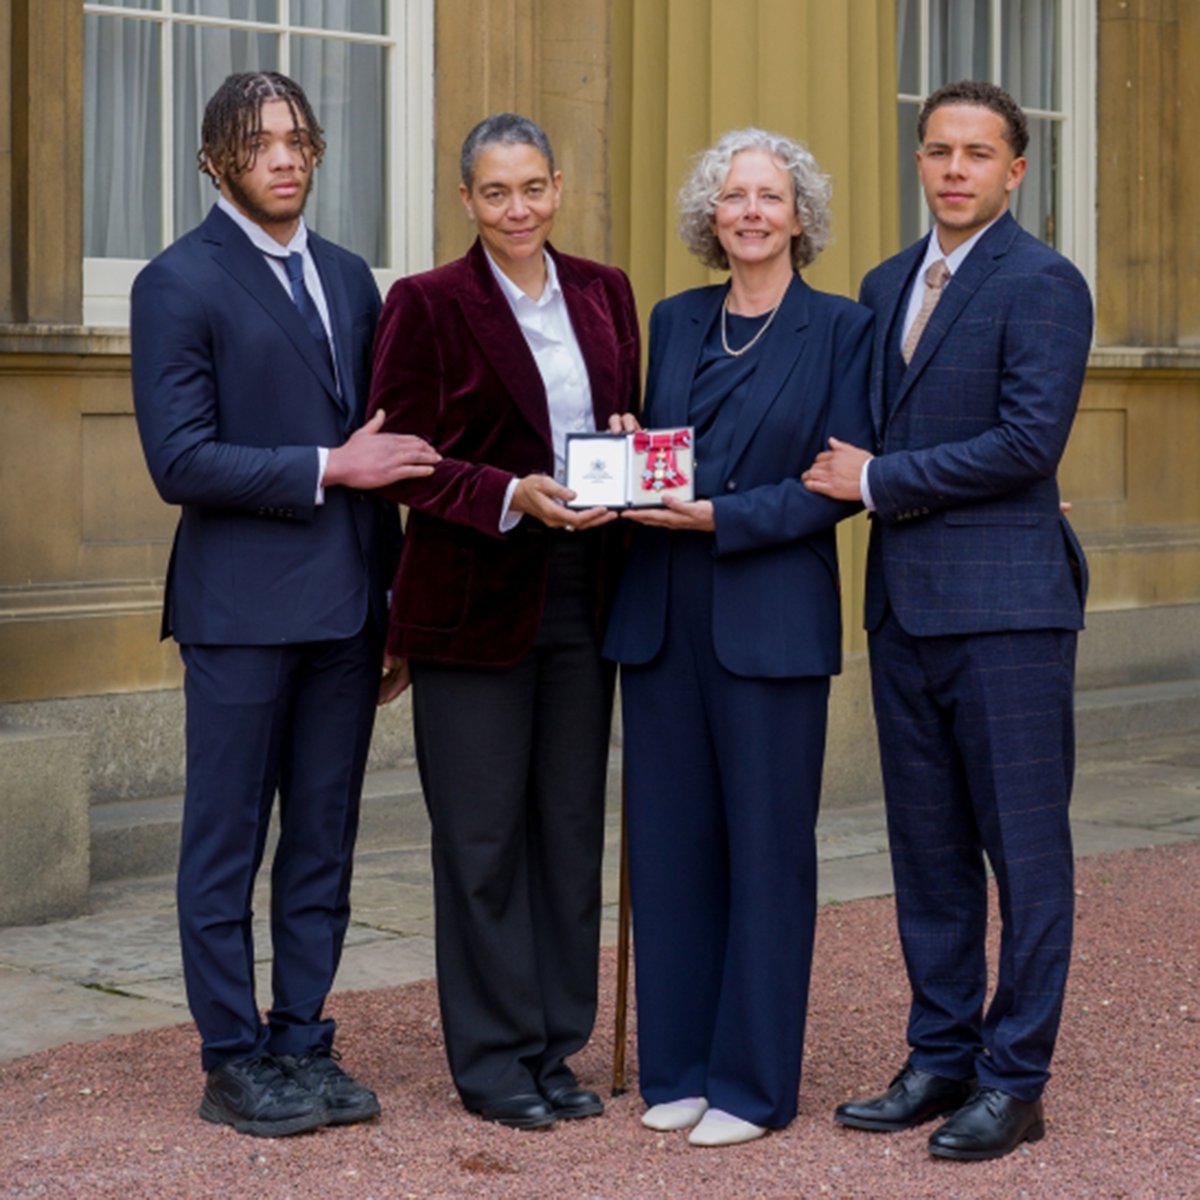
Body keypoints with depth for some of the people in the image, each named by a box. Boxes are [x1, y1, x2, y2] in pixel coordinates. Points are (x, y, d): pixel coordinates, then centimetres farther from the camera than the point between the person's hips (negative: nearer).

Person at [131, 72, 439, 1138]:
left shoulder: (349, 279, 14)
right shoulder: (179, 284, -5)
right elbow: (180, 461, -13)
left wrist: (390, 595, 11)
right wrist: (328, 469, -15)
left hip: (346, 606, 6)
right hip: (242, 607, -6)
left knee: (324, 841, 10)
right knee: (227, 845, 3)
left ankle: (302, 1042, 19)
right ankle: (233, 1062, 11)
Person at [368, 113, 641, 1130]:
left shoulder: (604, 292, 10)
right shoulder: (428, 304, -4)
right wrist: (512, 497, -20)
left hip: (583, 596, 5)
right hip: (475, 598, -4)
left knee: (572, 825, 9)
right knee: (483, 834, 2)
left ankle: (553, 1048, 20)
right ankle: (492, 1058, 12)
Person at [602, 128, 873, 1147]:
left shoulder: (839, 328, -1)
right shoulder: (674, 322, 13)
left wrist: (724, 516, -16)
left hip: (772, 622, -4)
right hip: (661, 615, 5)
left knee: (768, 850, 1)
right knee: (670, 842, 8)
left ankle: (753, 1082, 10)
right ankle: (677, 1068, 18)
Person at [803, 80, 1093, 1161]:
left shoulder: (1042, 284, -8)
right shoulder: (887, 285, 17)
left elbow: (1029, 441, -17)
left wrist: (881, 481, -11)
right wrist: (852, 475, 2)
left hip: (1004, 604, -7)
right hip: (905, 603, 7)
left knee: (1024, 849, 0)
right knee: (928, 847, 12)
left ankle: (1014, 1080, 8)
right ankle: (942, 1058, 22)